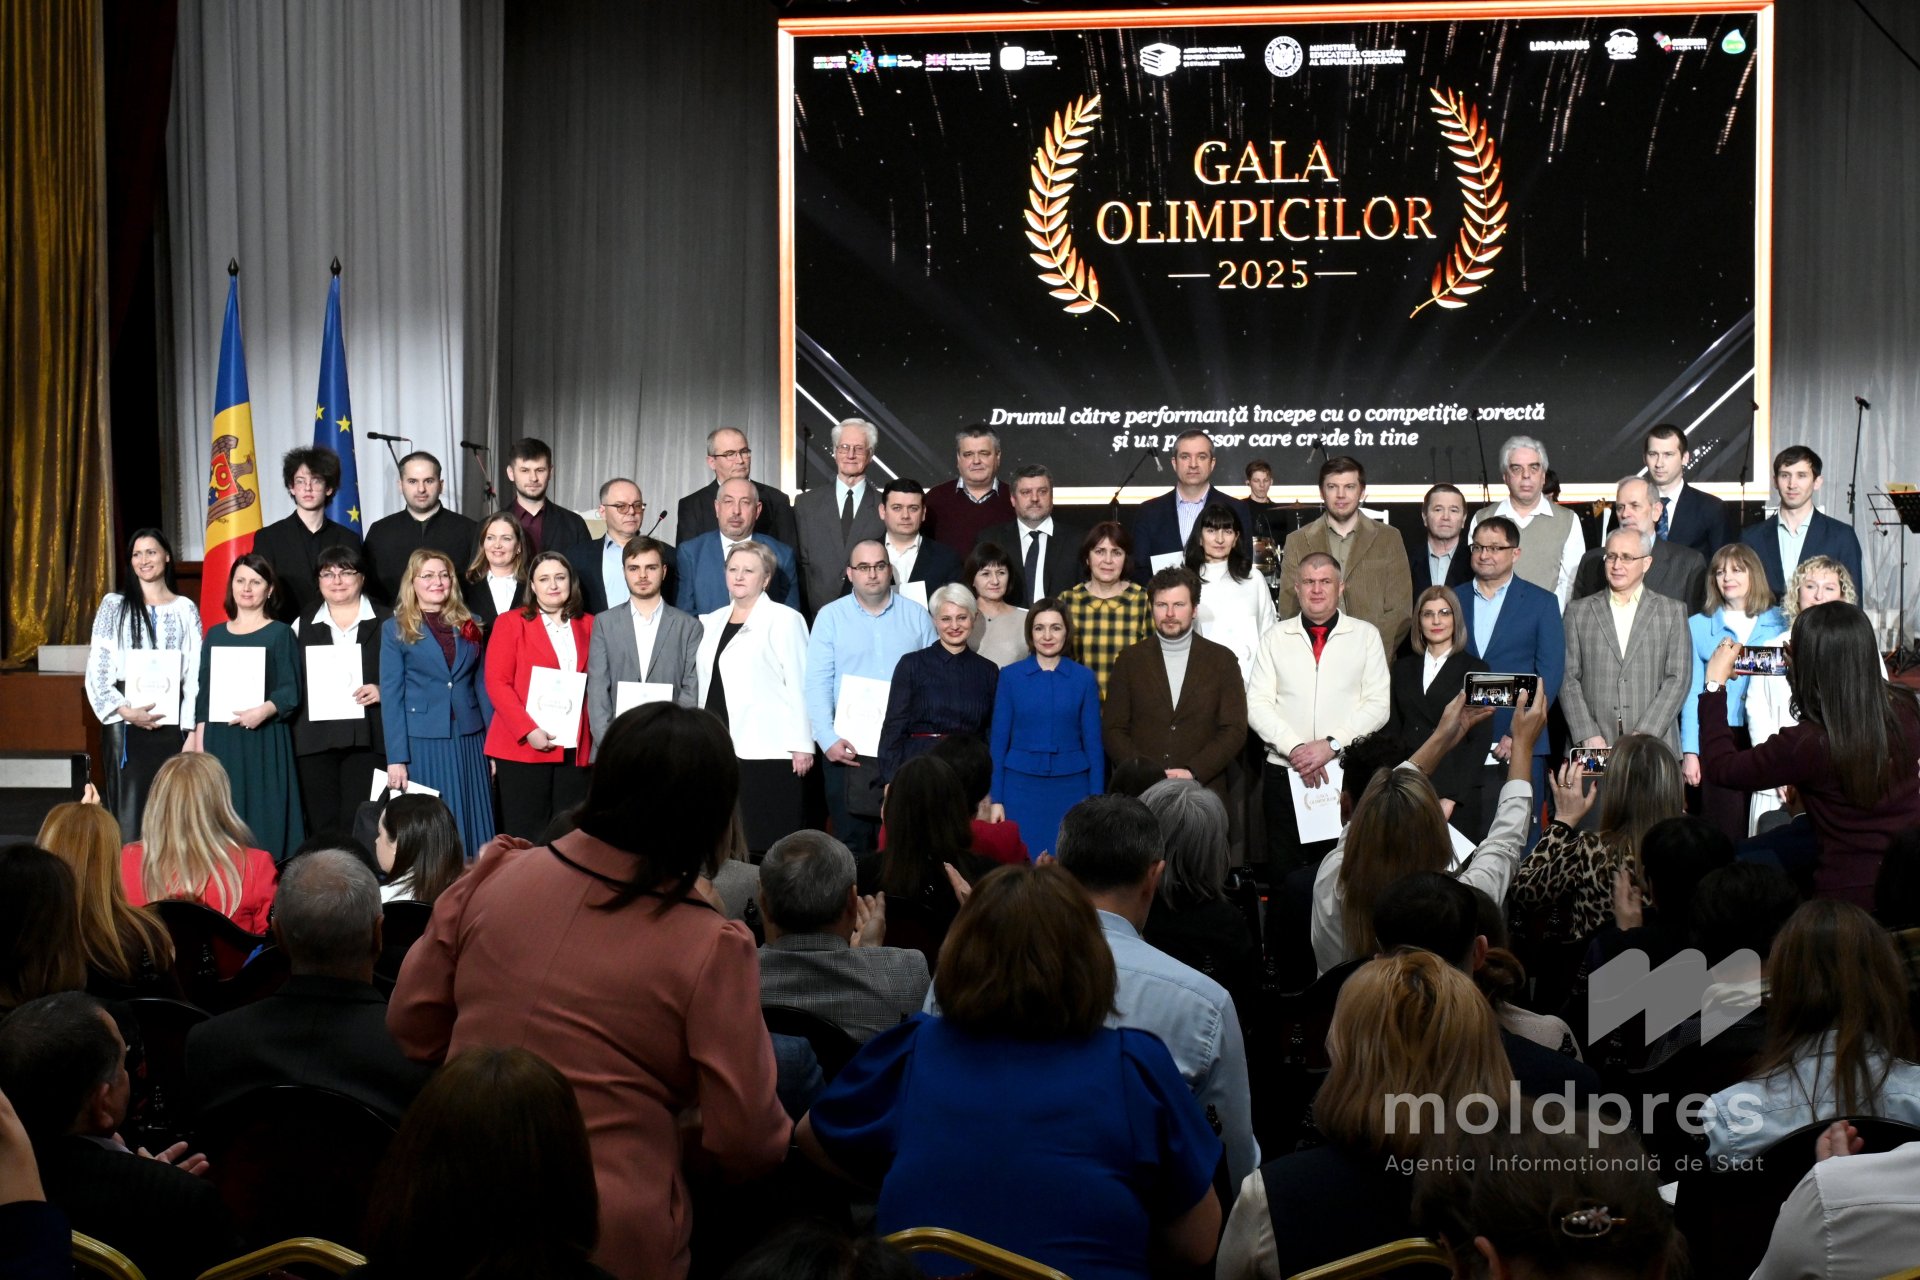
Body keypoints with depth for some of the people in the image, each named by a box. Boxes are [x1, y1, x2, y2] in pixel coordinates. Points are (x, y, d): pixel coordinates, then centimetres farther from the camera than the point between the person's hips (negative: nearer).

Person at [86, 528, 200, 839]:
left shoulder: (185, 609, 9)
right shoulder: (114, 604, 6)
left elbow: (195, 674, 5)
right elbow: (96, 668, 1)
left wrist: (192, 731, -4)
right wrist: (125, 710, -11)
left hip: (170, 718, 1)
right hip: (124, 720, -1)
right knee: (129, 809, -5)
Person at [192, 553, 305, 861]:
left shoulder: (280, 634, 4)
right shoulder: (215, 635, 15)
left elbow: (290, 691, -4)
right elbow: (204, 692, 14)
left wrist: (265, 710, -23)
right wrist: (199, 741, 5)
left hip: (264, 742, -3)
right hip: (220, 742, 3)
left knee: (265, 818, -6)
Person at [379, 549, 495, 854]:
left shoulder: (469, 625, 11)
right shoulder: (395, 629, 2)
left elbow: (482, 685, 12)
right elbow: (391, 695, -2)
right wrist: (396, 758, -9)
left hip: (469, 741, 3)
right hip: (422, 743, -3)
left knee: (472, 824, 2)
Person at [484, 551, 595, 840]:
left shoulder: (589, 626, 14)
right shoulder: (511, 624, 5)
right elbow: (497, 683, -3)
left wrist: (596, 735, -3)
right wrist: (528, 730, -14)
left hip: (576, 749, 3)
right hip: (523, 747, -3)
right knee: (525, 837, -2)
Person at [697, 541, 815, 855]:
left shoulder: (783, 620, -1)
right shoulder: (712, 621, 18)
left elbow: (798, 684, -6)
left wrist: (801, 745, -9)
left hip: (767, 750, -6)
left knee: (766, 842, -7)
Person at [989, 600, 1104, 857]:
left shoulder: (1084, 678, 4)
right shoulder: (1010, 676, 3)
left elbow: (1093, 741, 5)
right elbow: (999, 739, 4)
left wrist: (1096, 799, 0)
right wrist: (996, 798, -1)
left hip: (1071, 787, 0)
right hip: (1021, 786, 0)